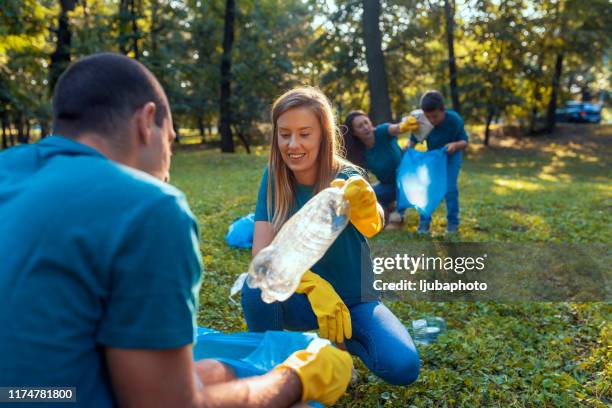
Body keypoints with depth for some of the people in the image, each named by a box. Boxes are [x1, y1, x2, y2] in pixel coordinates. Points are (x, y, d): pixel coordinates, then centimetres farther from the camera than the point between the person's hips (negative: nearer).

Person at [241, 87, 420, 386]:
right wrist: (314, 286, -36)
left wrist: (365, 208, -66)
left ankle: (345, 339, 9)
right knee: (256, 288, -31)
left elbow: (372, 225, -41)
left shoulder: (346, 177, -19)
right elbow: (262, 254, -18)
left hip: (353, 300, -1)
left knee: (402, 367, -24)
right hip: (301, 300, 1)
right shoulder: (273, 178, -11)